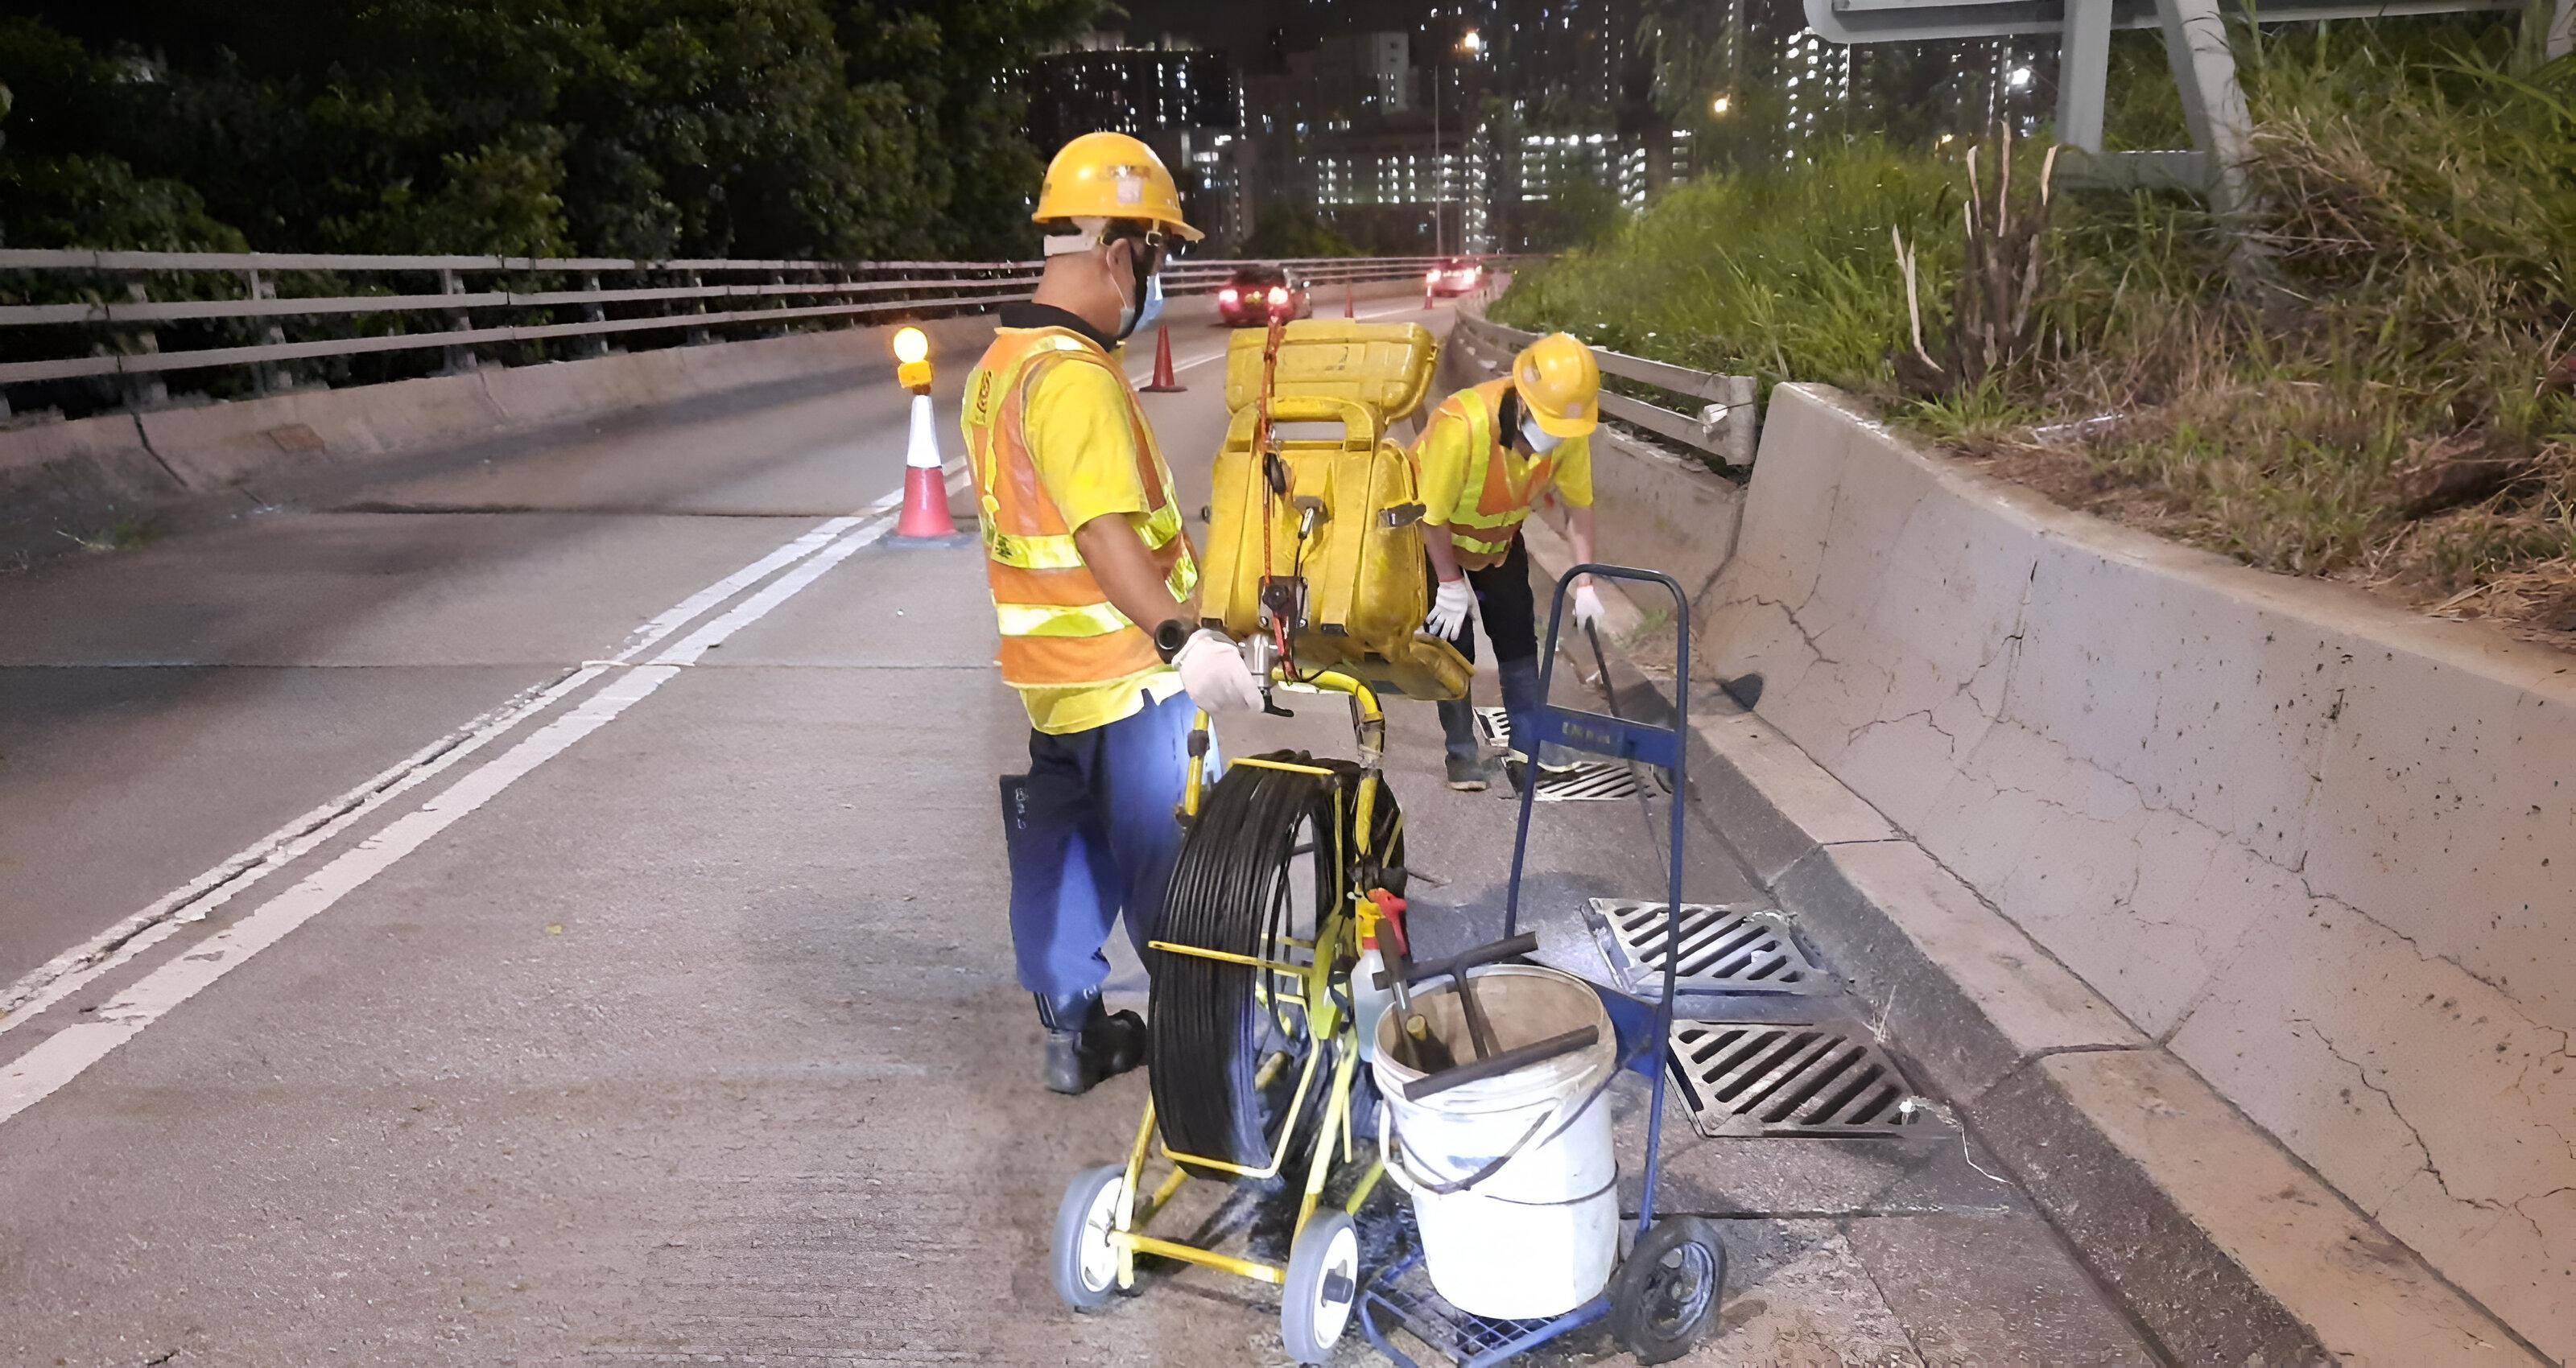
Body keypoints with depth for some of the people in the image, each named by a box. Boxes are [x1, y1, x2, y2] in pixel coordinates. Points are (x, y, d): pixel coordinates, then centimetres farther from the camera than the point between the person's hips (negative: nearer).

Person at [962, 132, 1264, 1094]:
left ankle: (1071, 1029, 25)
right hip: (1126, 673, -10)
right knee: (1171, 867, 4)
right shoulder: (1075, 375, -22)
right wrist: (1183, 637, -41)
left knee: (1065, 852, 16)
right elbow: (1102, 531, -33)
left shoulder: (1000, 362, 10)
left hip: (1053, 670, 10)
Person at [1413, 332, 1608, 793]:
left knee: (1518, 640, 3)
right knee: (1453, 645, -4)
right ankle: (1462, 753, 10)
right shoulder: (1462, 425, -42)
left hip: (1501, 536, 4)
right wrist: (1450, 585, -19)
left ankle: (1528, 750, 12)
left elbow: (1578, 503, -11)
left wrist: (1585, 584, -12)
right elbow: (1432, 515, -29)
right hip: (1435, 536, -4)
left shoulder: (1569, 429, -26)